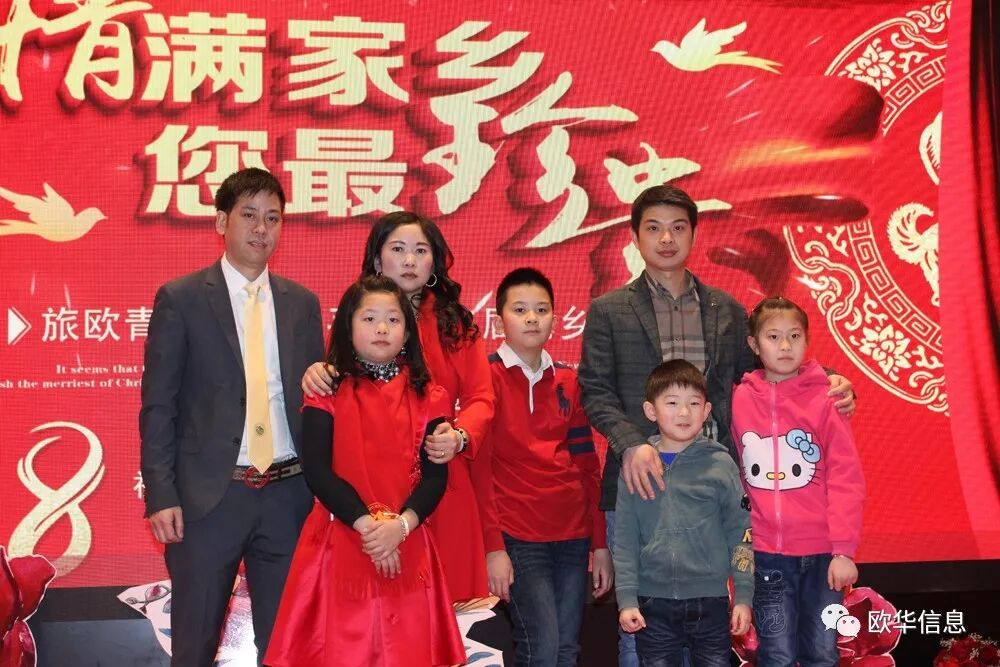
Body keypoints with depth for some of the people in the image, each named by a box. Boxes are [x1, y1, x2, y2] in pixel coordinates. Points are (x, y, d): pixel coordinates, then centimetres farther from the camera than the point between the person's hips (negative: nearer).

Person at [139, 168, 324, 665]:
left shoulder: (302, 303, 9)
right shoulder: (180, 299, -1)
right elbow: (158, 404, -3)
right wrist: (161, 494, -10)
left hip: (288, 495, 3)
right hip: (208, 496, -3)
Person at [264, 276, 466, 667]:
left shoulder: (427, 398, 6)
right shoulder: (327, 392, 1)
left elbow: (436, 476, -1)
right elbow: (317, 470, -8)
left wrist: (400, 525, -17)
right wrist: (367, 525, -17)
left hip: (407, 547, 2)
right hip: (340, 543, -1)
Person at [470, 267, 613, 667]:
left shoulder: (567, 381, 12)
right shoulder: (488, 378, -3)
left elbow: (587, 465, 13)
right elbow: (479, 468, -6)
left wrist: (600, 544, 9)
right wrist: (493, 546, -12)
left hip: (573, 536, 5)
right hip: (518, 540, -5)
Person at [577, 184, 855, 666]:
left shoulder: (726, 310, 12)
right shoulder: (609, 311, 4)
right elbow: (596, 391, -3)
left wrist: (825, 387, -2)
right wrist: (631, 445, -19)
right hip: (640, 482, -2)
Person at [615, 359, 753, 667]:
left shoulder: (721, 464, -3)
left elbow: (740, 533, 0)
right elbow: (624, 538, 1)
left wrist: (743, 595, -1)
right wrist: (626, 598, -3)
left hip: (710, 600, 0)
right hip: (653, 602, 1)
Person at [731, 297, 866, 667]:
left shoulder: (823, 397, -4)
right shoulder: (742, 398, 1)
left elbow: (846, 477, -6)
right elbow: (735, 475, 8)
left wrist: (844, 549, -11)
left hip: (822, 552, -1)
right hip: (765, 552, 1)